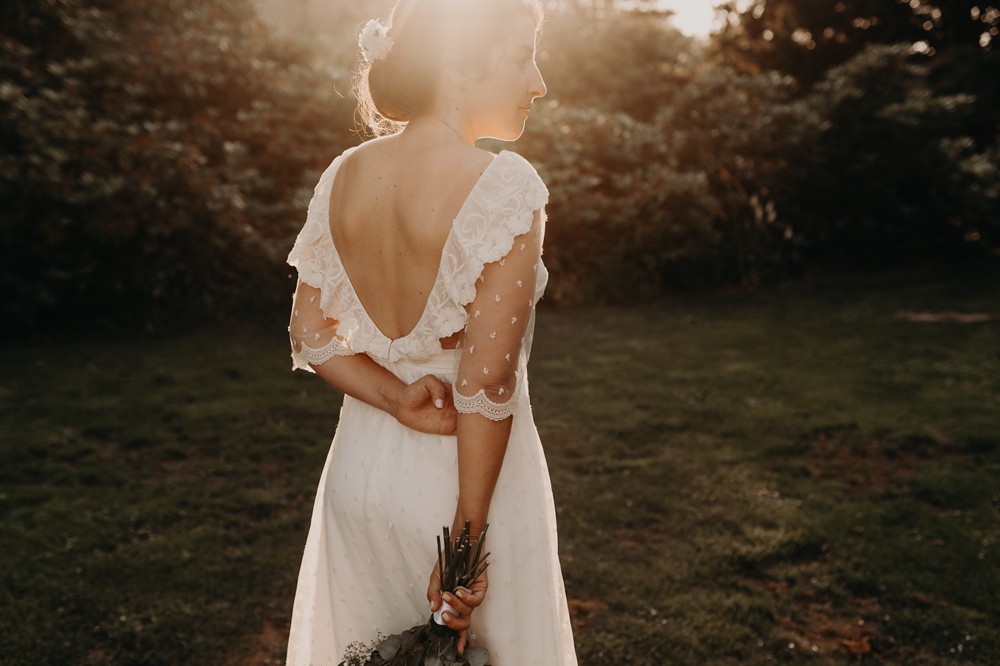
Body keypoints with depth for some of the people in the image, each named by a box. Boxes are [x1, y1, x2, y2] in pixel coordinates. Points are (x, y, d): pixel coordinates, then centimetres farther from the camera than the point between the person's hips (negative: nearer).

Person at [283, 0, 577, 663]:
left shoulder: (344, 175, -1)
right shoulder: (504, 184, -20)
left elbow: (310, 334, 2)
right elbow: (488, 379, -23)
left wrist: (399, 402, -9)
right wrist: (466, 543, -17)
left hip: (360, 464, 6)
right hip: (469, 477, -5)